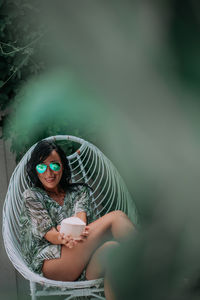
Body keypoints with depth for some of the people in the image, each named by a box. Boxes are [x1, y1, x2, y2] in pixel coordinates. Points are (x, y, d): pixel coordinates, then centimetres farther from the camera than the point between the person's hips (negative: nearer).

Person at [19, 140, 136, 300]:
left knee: (111, 247, -35)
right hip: (50, 261, -4)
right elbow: (48, 233, -2)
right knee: (117, 217, -23)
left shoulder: (79, 191, 24)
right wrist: (64, 239, -29)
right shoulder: (32, 196, 13)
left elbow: (81, 216, 1)